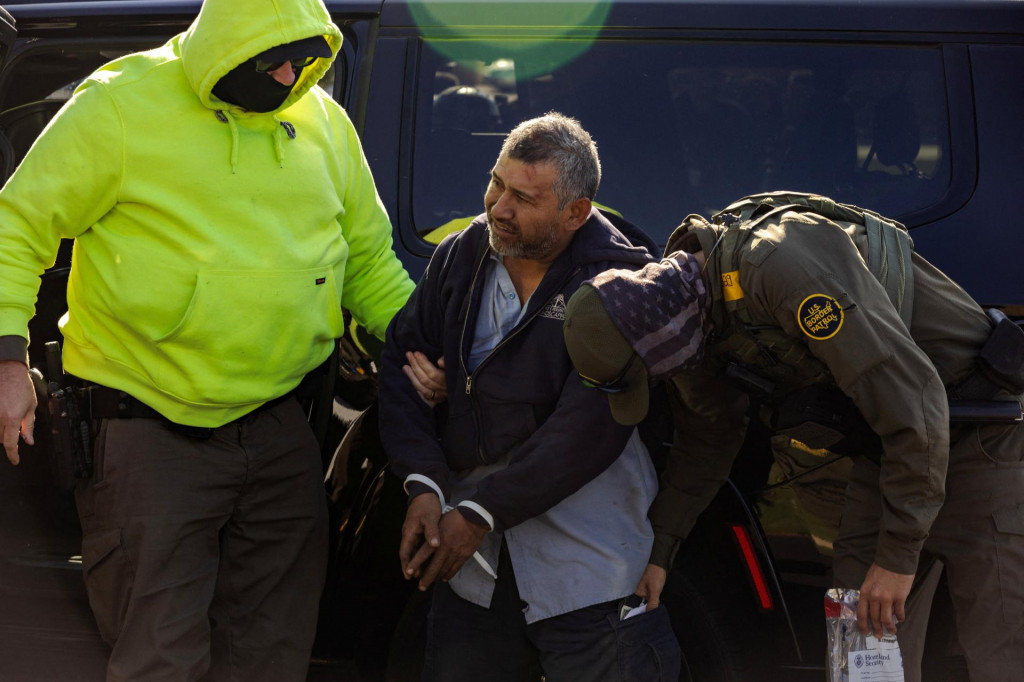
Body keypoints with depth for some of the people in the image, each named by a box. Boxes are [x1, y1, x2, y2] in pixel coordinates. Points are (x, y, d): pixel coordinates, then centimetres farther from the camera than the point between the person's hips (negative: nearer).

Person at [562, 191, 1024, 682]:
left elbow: (911, 395, -31)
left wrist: (898, 554, -25)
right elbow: (706, 440, 18)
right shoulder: (696, 313, -2)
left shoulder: (782, 264, -32)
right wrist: (658, 551, 17)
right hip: (890, 442, 9)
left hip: (977, 438, -9)